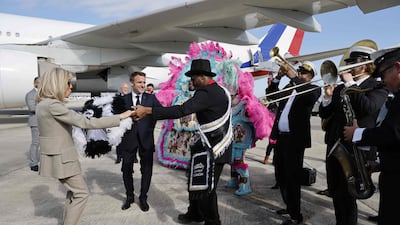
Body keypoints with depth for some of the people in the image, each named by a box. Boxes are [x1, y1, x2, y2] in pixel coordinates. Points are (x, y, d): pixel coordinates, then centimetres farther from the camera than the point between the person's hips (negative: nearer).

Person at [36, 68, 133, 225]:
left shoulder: (44, 103, 8)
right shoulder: (52, 105, -23)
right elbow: (85, 122, -26)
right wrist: (119, 117, -24)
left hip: (58, 156, 10)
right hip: (61, 158, -10)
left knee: (73, 191, 19)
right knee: (81, 193, 2)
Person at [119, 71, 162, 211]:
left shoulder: (151, 98, 4)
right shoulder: (124, 98, 4)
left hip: (146, 138, 0)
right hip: (129, 138, 0)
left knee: (146, 170, 7)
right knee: (126, 169, 9)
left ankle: (143, 197, 27)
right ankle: (129, 196, 31)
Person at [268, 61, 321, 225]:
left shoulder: (313, 89, -3)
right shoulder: (289, 87, 15)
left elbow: (309, 97, -26)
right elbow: (272, 96, 10)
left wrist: (293, 76, -28)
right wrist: (278, 77, -3)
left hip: (294, 139, -7)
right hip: (281, 137, 7)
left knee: (292, 178, -3)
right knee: (281, 176, 17)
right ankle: (289, 207, 33)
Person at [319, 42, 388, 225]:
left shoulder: (378, 88, -4)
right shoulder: (340, 88, 13)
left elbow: (368, 108, -25)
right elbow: (324, 114, 11)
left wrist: (350, 84, -18)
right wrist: (328, 97, -7)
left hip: (356, 150, -6)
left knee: (346, 196, -2)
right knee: (335, 192, 17)